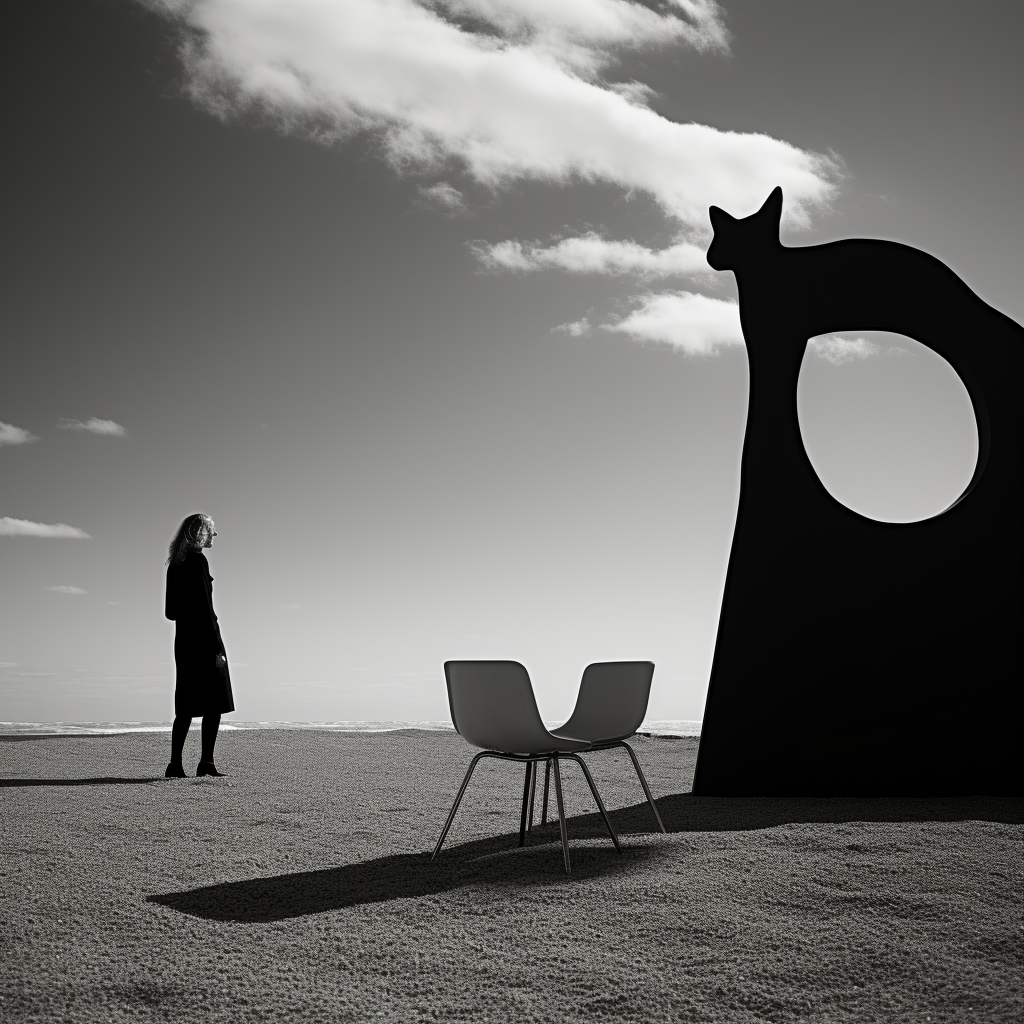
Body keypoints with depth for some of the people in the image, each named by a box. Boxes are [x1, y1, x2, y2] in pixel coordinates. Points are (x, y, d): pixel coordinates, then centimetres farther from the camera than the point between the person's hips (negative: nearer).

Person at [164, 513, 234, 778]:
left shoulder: (175, 565, 13)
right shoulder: (198, 561, -12)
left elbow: (170, 612, 15)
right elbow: (205, 608, -16)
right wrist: (217, 648, -16)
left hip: (183, 640, 8)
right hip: (203, 639, -8)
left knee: (187, 706, 10)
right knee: (215, 702, -2)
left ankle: (175, 765, 8)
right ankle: (206, 763, -3)